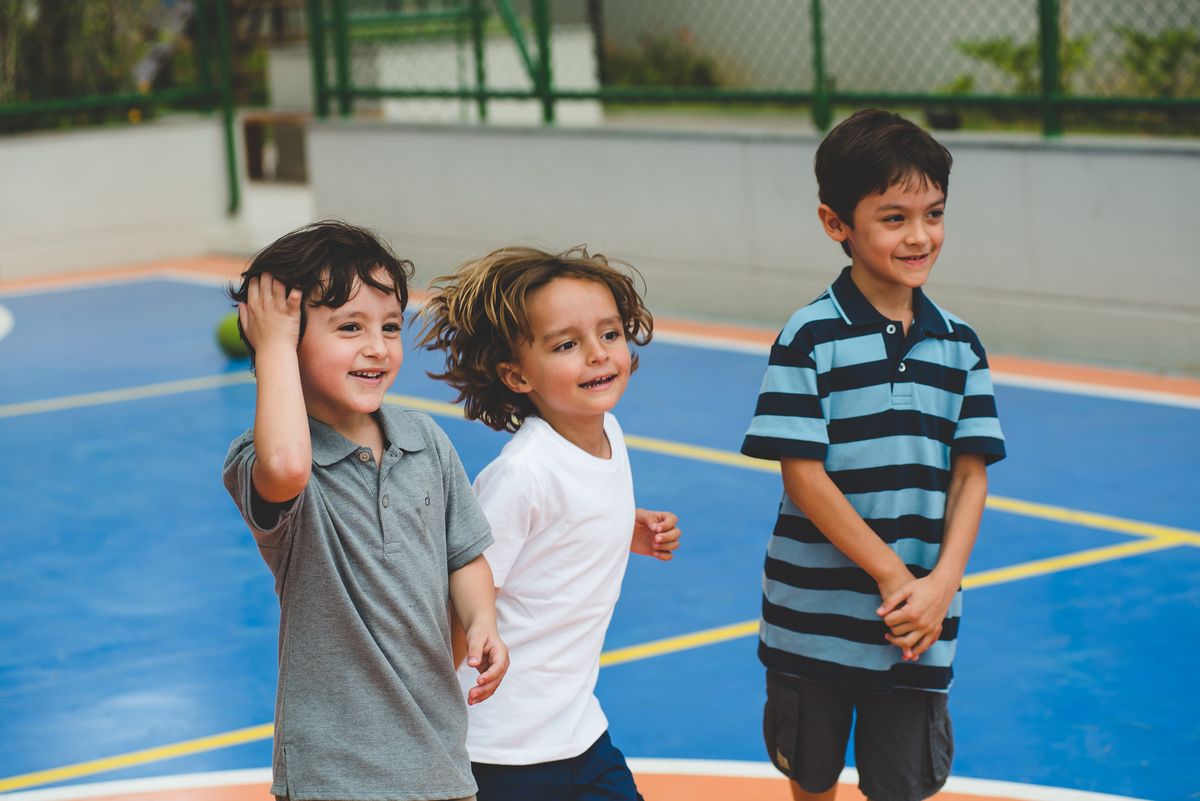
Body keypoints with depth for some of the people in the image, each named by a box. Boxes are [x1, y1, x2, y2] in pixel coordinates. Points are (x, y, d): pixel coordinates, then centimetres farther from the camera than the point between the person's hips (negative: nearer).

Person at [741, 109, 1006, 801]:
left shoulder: (959, 346, 3)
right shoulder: (809, 338, -9)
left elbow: (970, 476, 2)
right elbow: (803, 476, -13)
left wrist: (941, 584, -12)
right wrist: (893, 576, -14)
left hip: (919, 621, 2)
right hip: (813, 616, -2)